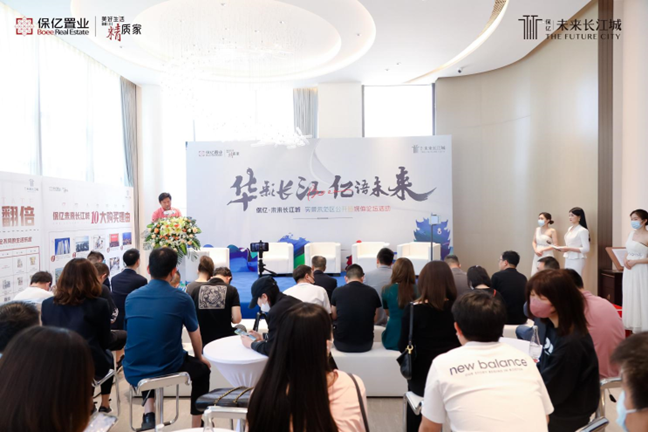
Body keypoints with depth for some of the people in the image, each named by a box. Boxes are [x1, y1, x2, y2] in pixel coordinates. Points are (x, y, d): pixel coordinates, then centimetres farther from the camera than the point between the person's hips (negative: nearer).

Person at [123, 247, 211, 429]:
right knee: (202, 368, 26)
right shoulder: (182, 298, -10)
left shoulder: (131, 297, 0)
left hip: (133, 373, 4)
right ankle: (196, 426, 28)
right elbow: (195, 335, 4)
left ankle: (148, 414, 22)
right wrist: (200, 357, 25)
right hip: (168, 370, -3)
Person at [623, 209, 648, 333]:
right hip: (629, 271, 7)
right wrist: (626, 260, 1)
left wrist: (635, 262, -18)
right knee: (630, 298, 11)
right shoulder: (632, 232, 9)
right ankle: (632, 327, 20)